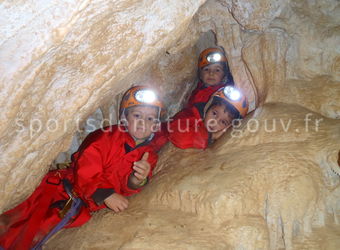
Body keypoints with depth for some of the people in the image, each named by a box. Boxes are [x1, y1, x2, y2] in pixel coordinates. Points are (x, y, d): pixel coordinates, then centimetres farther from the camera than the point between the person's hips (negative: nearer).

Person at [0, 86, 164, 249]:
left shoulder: (148, 156, 4)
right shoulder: (106, 137, -8)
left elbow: (125, 187, -5)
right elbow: (85, 169, -14)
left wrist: (137, 181, -28)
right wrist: (105, 194, -26)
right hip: (69, 189, -2)